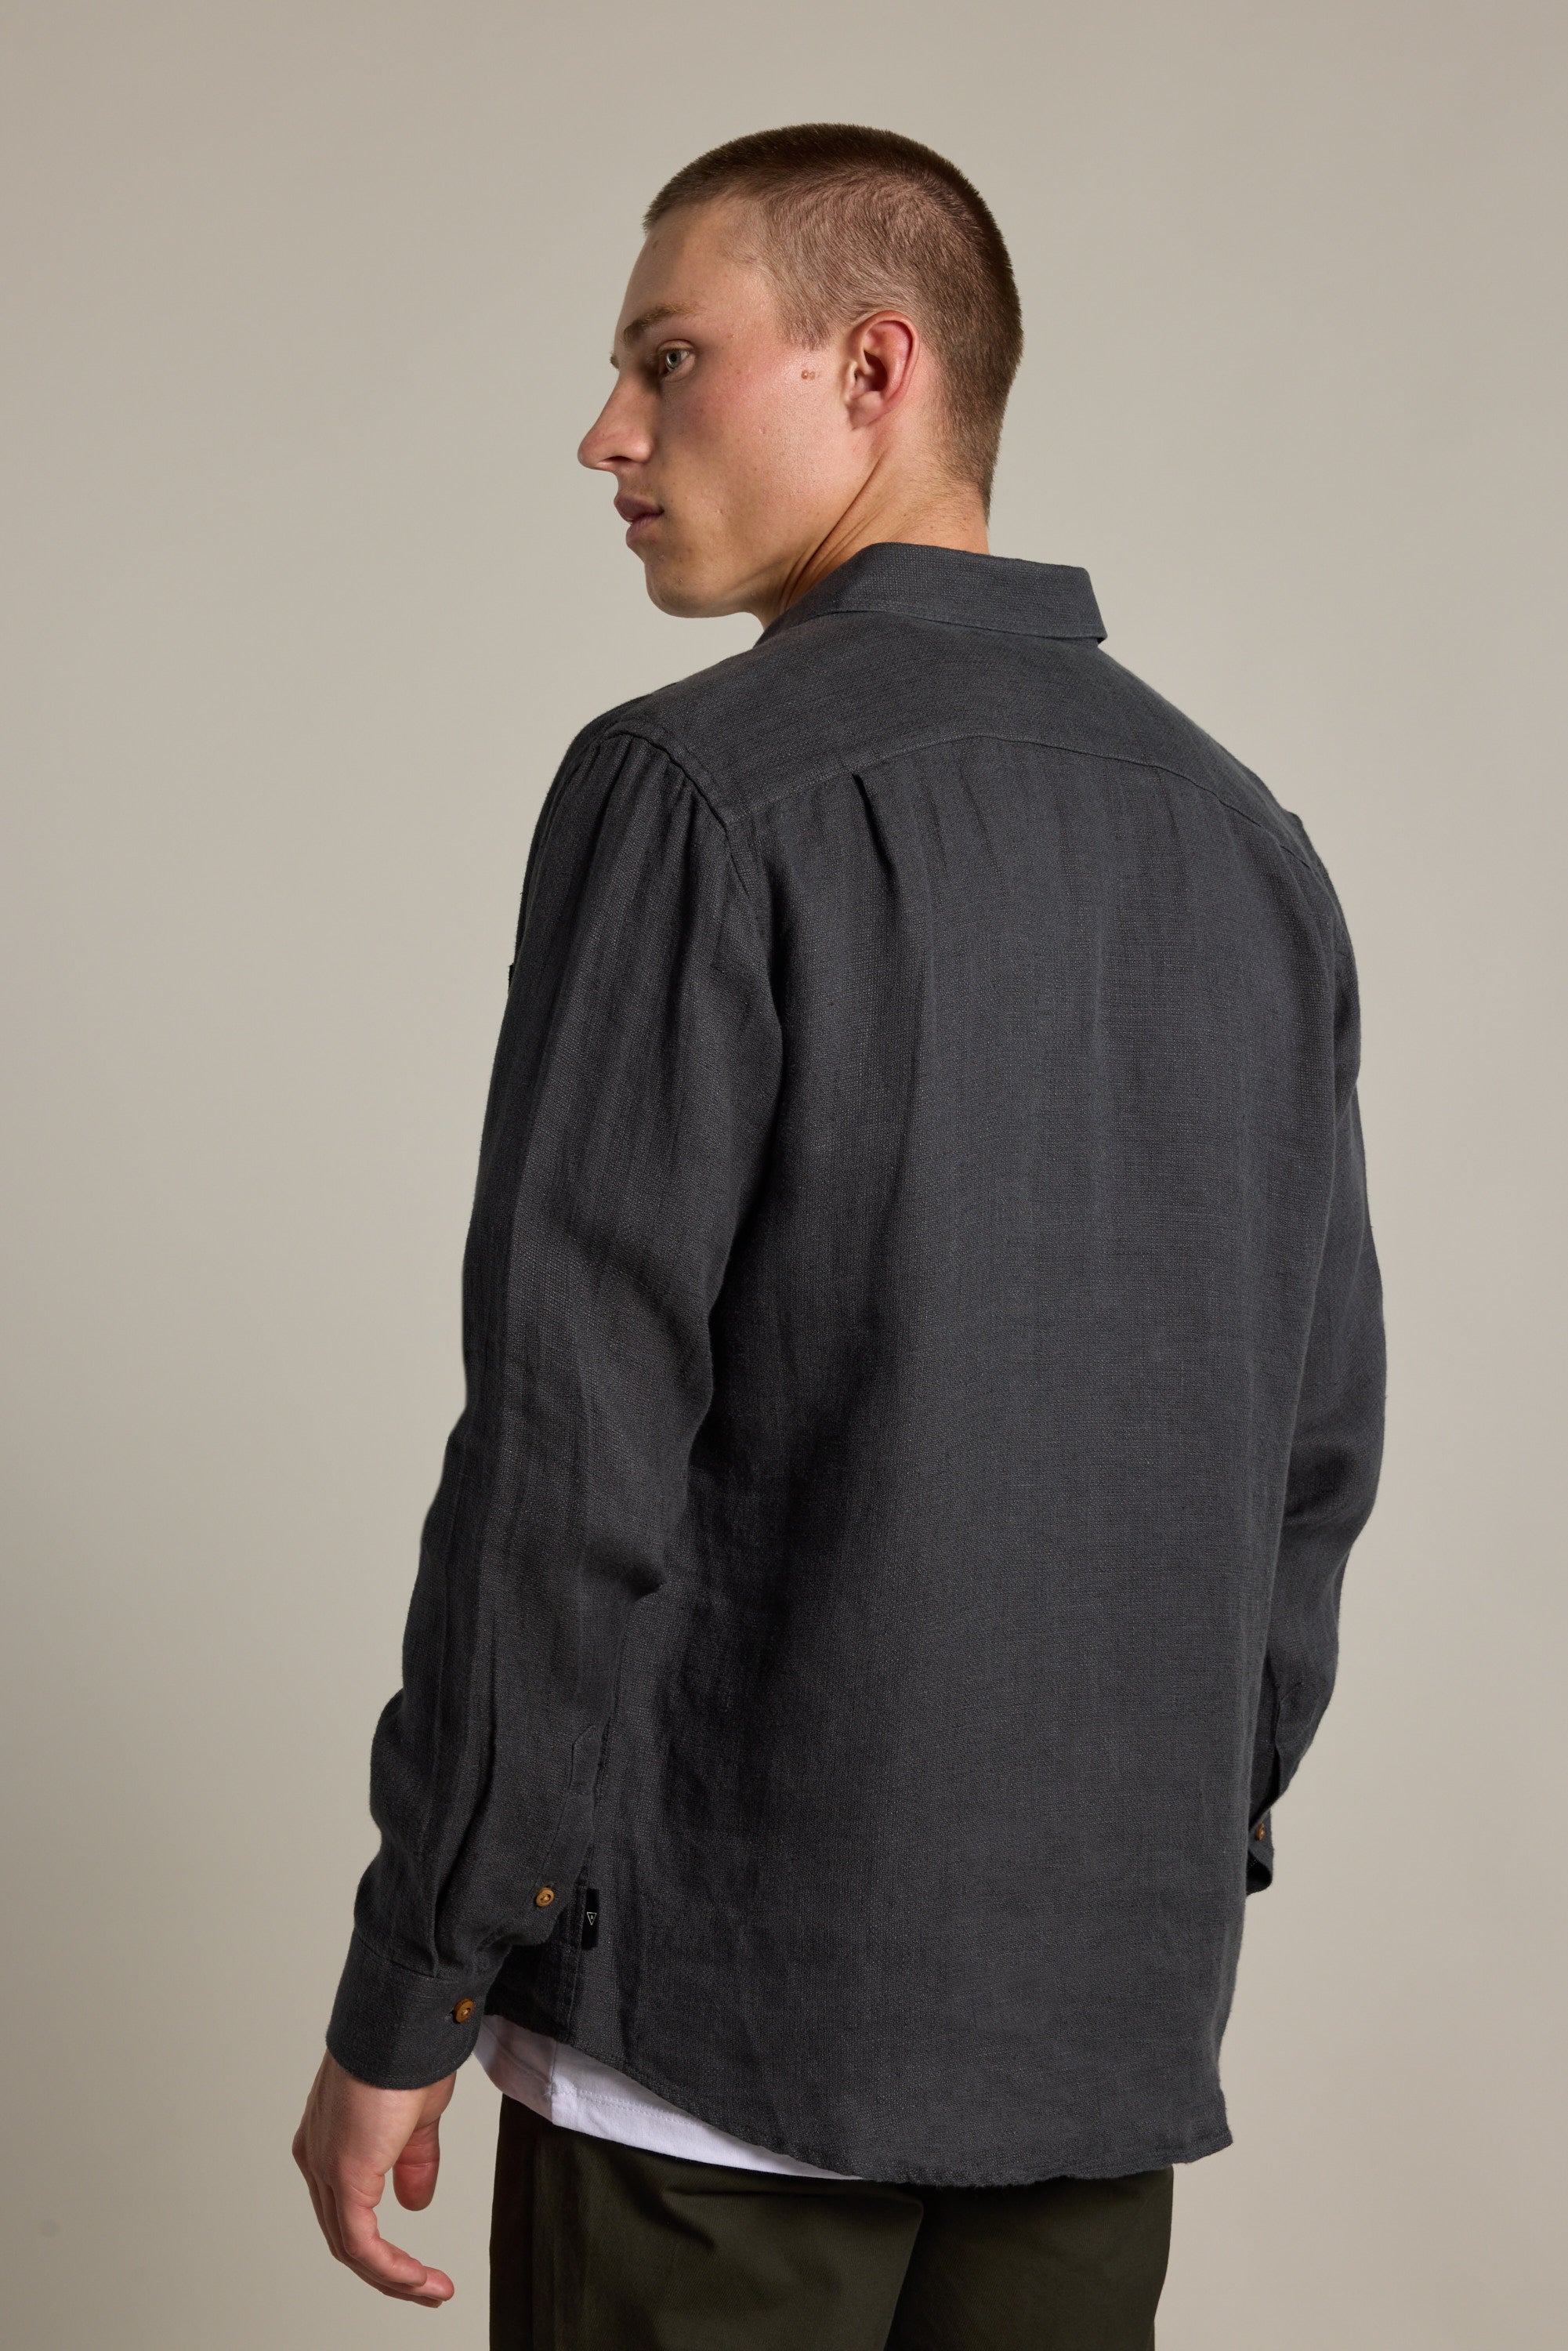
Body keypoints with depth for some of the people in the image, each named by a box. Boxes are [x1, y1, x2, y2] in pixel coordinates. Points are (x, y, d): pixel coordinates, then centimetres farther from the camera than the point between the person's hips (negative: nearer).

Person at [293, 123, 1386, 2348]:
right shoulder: (1247, 845, 8)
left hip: (726, 1998, -6)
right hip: (1104, 2007, 6)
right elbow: (1314, 1440, 12)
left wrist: (404, 1998, -10)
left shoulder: (703, 789, -12)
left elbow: (574, 1436, -17)